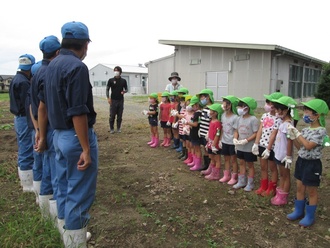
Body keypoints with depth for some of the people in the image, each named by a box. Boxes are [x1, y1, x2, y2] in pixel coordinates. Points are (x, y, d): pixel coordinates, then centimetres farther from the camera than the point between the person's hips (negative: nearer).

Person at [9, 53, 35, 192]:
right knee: (27, 152, -3)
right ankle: (28, 185, 5)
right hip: (25, 120, -10)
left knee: (24, 151, 17)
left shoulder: (16, 79, 12)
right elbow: (27, 105, -21)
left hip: (19, 118, 10)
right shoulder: (23, 82, -18)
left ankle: (25, 180, 29)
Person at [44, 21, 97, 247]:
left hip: (59, 134, 10)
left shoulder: (52, 65, 11)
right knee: (80, 193, 1)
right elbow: (77, 112, -24)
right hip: (76, 136, -10)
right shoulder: (77, 67, -18)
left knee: (65, 188, 20)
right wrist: (86, 148, -21)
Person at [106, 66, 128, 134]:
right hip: (113, 100, -1)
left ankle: (118, 128, 17)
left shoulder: (123, 80, 5)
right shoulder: (111, 80, 2)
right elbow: (107, 89, 4)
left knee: (120, 115, 6)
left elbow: (126, 89, 11)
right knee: (112, 115, 0)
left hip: (121, 100, 1)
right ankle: (111, 129, 11)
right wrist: (108, 98, -8)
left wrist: (124, 91, -13)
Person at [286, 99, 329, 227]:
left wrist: (298, 133, -17)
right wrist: (292, 135, -4)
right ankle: (299, 211, 32)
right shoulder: (306, 129, 5)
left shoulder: (321, 131, -17)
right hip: (301, 161, 7)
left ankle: (310, 216, 22)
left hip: (312, 164, -7)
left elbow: (308, 146, -25)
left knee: (311, 191, 8)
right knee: (300, 188, 17)